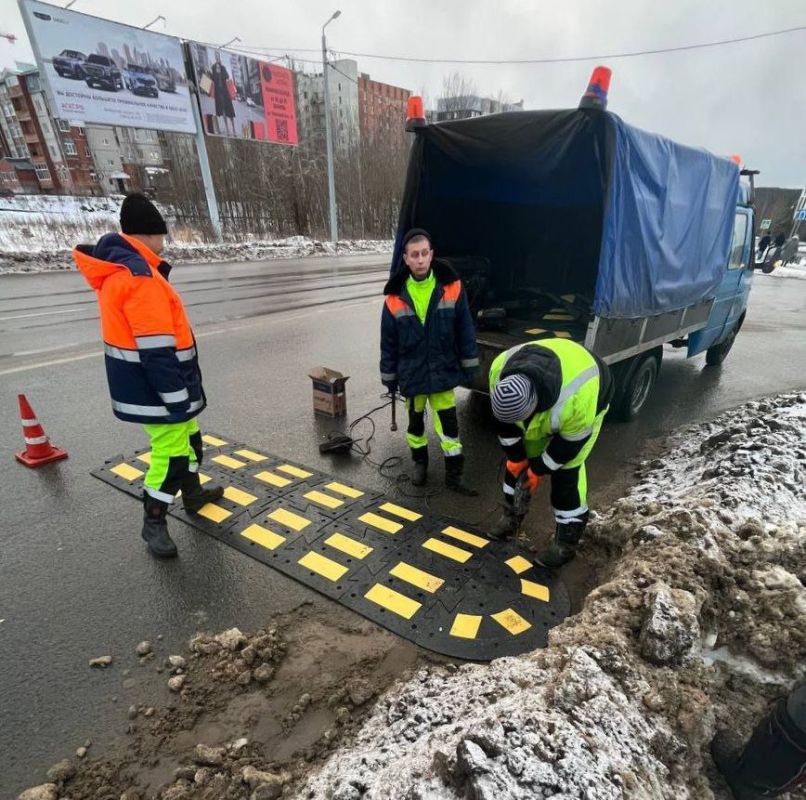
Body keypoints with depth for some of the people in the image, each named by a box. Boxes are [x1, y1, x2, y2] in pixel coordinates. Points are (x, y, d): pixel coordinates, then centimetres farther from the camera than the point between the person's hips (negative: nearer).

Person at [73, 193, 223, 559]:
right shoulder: (140, 277, -23)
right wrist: (178, 398, -21)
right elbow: (157, 350, -27)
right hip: (156, 387, -10)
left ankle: (193, 493, 40)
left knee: (186, 437, 23)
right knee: (170, 451, 2)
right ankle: (154, 522, 18)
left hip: (143, 380, 10)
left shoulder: (118, 268, 10)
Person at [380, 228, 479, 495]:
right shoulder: (395, 298, -9)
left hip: (443, 372, 0)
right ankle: (420, 462, 40)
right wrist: (389, 377, 3)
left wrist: (468, 366, 0)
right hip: (411, 375, 1)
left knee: (449, 424, 5)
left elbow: (465, 330, -2)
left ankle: (454, 476, 19)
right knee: (415, 420, 18)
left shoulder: (451, 287, -9)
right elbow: (389, 343, -1)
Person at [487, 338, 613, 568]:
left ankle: (567, 541, 5)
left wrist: (539, 469, -15)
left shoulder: (576, 400, -46)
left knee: (566, 471, -11)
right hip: (544, 398, 5)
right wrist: (516, 457, -10)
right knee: (518, 460, 5)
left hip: (588, 400, -5)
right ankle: (512, 516, 25)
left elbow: (570, 444, -26)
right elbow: (505, 421, -16)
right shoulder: (500, 370, -33)